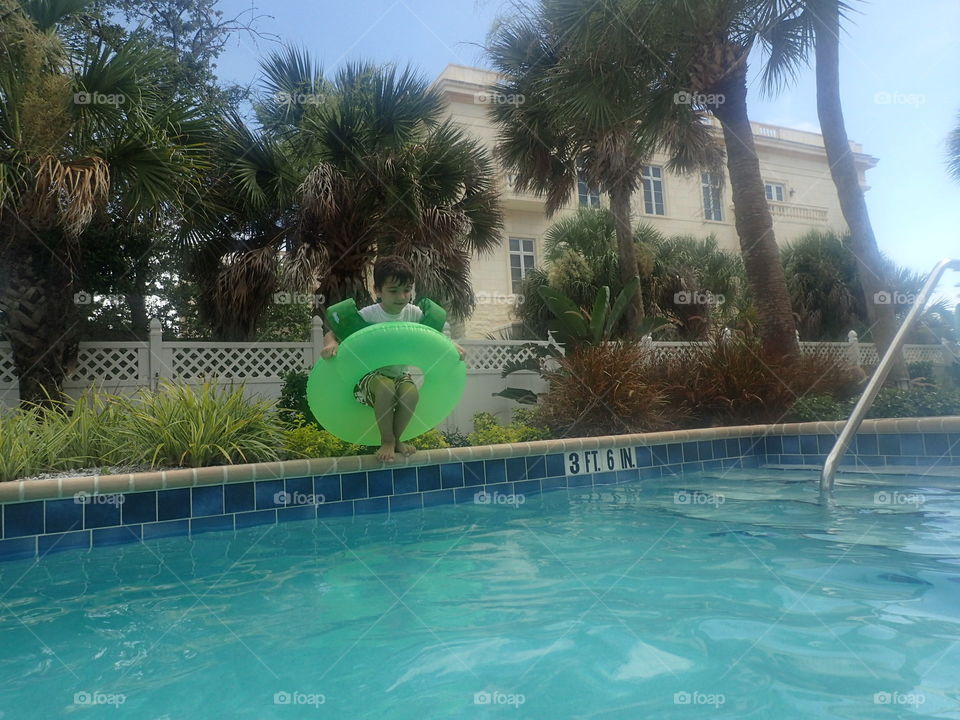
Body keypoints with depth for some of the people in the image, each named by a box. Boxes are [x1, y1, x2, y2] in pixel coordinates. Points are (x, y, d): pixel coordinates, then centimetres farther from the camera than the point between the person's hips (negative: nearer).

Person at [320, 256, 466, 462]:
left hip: (400, 374, 3)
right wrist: (331, 344, -31)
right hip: (369, 375, -3)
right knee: (385, 386, -38)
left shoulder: (414, 313, -3)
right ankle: (387, 441, -14)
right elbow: (333, 333, -8)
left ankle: (396, 439, -3)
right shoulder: (368, 315, -12)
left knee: (411, 392, -32)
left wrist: (452, 346, -12)